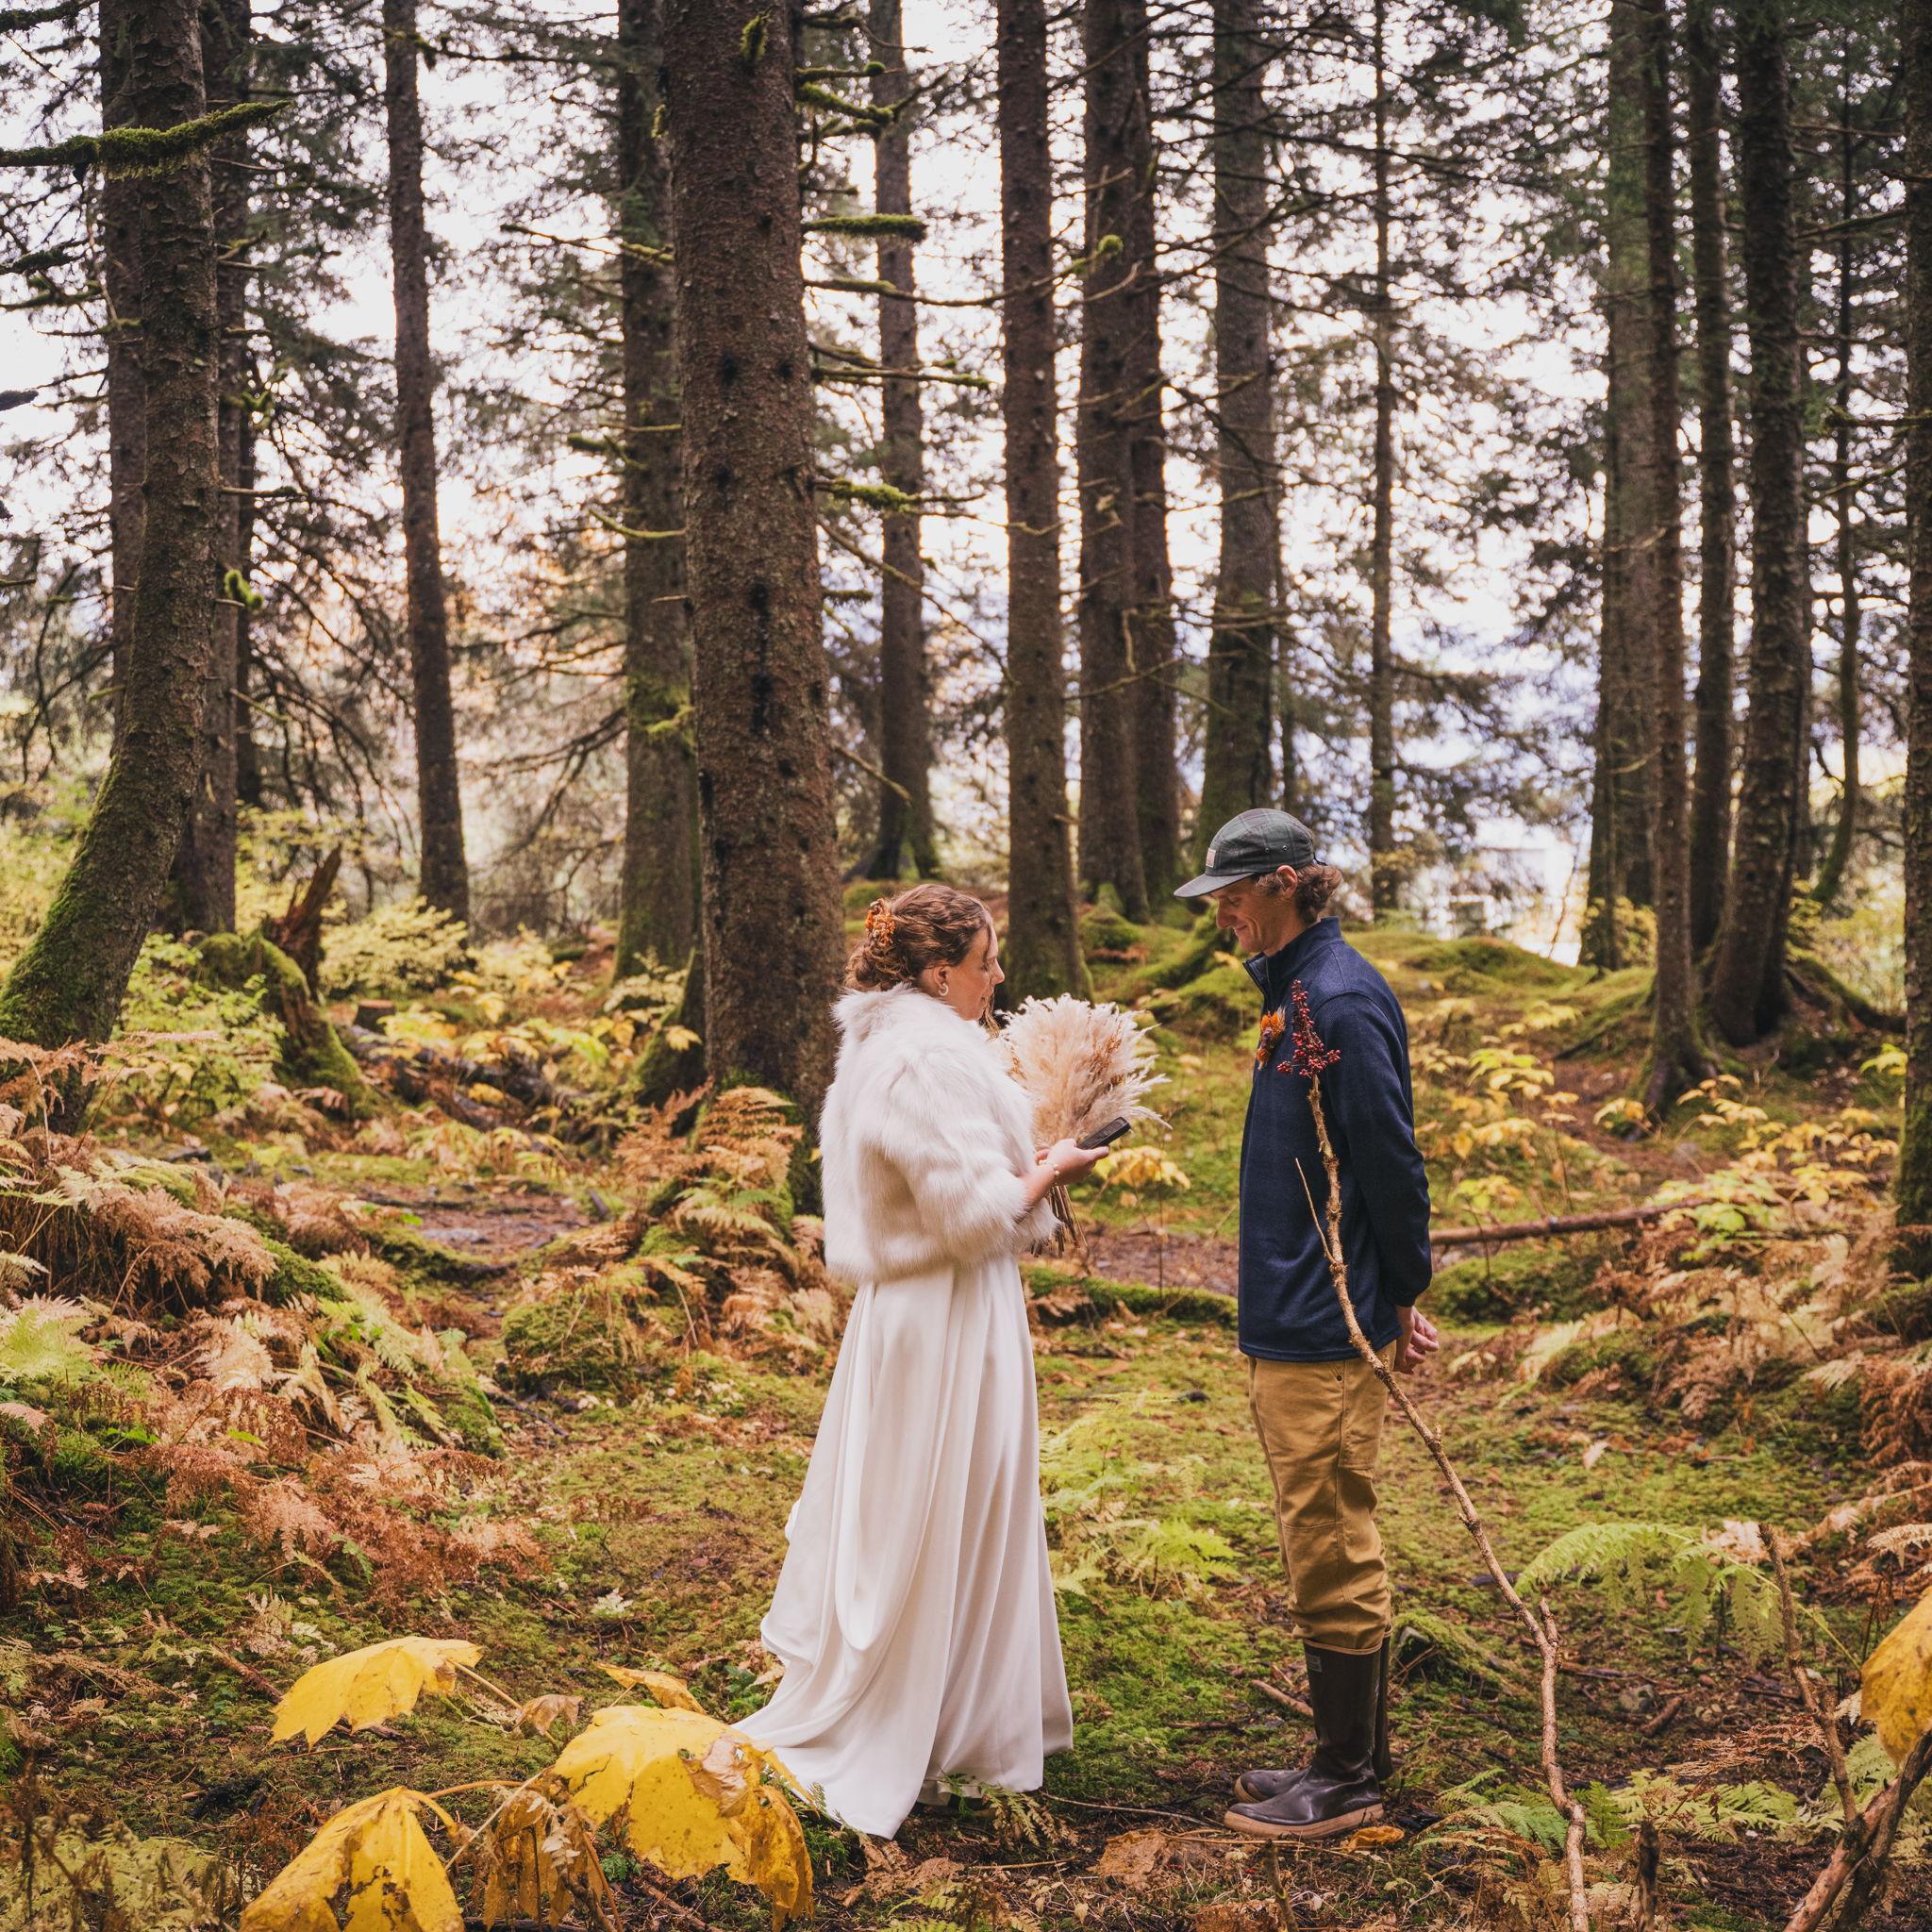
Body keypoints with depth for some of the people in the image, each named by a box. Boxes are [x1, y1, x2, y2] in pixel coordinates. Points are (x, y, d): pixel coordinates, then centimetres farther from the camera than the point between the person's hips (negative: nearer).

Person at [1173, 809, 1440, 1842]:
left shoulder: (1341, 1000, -17)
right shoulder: (1293, 990, 14)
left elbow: (1391, 1160, -18)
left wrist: (1399, 1299, -11)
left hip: (1326, 1331, -10)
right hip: (1288, 1320, 10)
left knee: (1331, 1550, -2)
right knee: (1328, 1548, 16)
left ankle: (1349, 1781, 8)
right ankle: (1350, 1755, 26)